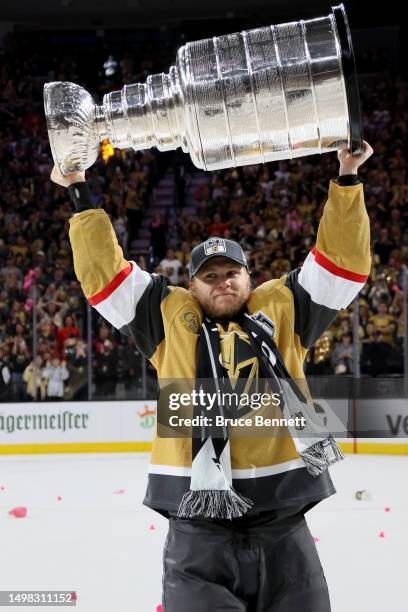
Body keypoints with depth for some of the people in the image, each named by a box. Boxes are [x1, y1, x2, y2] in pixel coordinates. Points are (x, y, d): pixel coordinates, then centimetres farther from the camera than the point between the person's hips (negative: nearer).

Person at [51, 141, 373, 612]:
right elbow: (105, 273, 12)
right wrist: (81, 198, 10)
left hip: (283, 517, 2)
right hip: (198, 522, -1)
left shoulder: (282, 308, 14)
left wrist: (347, 181, 6)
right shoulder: (170, 316, 12)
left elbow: (342, 260, 12)